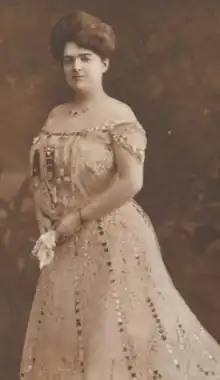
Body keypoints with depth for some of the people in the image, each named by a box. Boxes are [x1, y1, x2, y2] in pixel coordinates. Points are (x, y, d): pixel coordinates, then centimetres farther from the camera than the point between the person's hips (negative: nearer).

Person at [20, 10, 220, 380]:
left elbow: (131, 183, -20)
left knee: (116, 332, 1)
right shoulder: (56, 117, 9)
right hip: (66, 242, 7)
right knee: (66, 332, 13)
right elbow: (40, 176, 12)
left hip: (112, 238, -6)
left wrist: (78, 218, -15)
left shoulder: (118, 116, -11)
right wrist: (46, 226, -3)